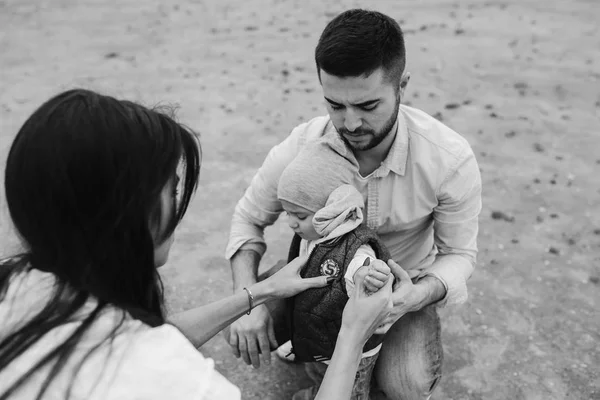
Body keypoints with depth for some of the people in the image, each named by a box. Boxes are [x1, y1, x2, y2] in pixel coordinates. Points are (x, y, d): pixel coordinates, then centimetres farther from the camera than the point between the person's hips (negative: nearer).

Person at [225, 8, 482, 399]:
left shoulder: (450, 158, -28)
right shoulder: (300, 148, -26)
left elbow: (459, 253, -14)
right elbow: (249, 217, -8)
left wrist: (417, 295, -37)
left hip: (402, 280, -1)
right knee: (249, 334, -14)